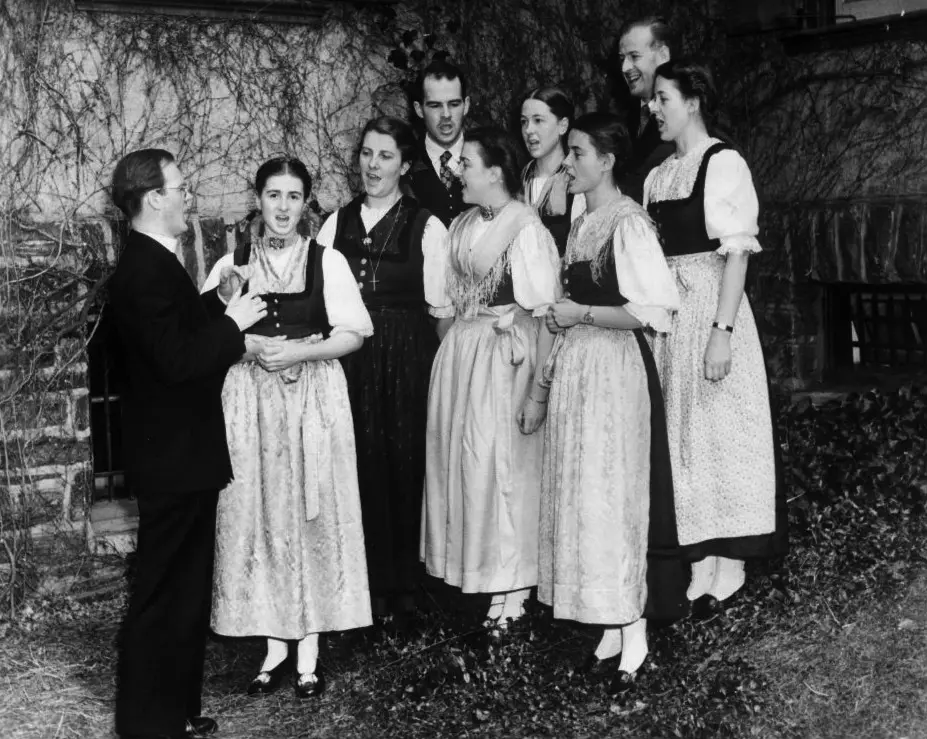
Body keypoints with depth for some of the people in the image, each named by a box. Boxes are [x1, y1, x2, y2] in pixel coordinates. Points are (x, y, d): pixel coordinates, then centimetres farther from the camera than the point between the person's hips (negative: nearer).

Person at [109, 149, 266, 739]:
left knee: (187, 591, 18)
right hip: (173, 462, -11)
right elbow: (177, 360, -27)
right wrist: (232, 323, -16)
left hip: (185, 454, 11)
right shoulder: (143, 273, -21)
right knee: (163, 596, 0)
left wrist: (223, 313, 5)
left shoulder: (155, 264, 12)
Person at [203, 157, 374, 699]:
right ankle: (275, 646, 13)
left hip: (314, 400, -2)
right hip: (250, 403, 2)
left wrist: (296, 352, -16)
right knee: (258, 515, 3)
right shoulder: (233, 264, 7)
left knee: (312, 513, 1)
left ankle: (309, 650, 9)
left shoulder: (327, 261, 1)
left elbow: (353, 335, -4)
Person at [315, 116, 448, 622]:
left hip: (407, 359, -3)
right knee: (359, 462, 1)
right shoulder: (337, 223, 11)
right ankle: (366, 582, 13)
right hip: (348, 358, 3)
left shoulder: (426, 226, 0)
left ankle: (401, 586, 14)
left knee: (403, 463, 1)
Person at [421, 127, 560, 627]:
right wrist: (449, 359, 9)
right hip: (458, 355, 7)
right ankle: (469, 571, 24)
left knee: (502, 465, -1)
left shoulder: (527, 229, -14)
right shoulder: (461, 226, 9)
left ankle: (511, 585, 13)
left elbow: (545, 314, -17)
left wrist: (539, 390, -20)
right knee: (457, 461, 10)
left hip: (505, 359, -7)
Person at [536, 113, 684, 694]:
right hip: (577, 370, 9)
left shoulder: (629, 224, -14)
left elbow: (653, 311, -21)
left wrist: (580, 315, -15)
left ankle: (633, 637, 8)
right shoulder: (583, 223, 13)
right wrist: (560, 347, 11)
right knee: (581, 494, 9)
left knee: (612, 494, -3)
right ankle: (610, 629, 17)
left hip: (614, 369, -9)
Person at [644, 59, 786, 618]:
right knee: (679, 427, 8)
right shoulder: (659, 175, 12)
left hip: (710, 304, -7)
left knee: (716, 422, -1)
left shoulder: (723, 163, -8)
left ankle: (728, 561, 8)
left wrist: (722, 331, -20)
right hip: (664, 312, 7)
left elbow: (738, 252, -14)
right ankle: (700, 556, 16)